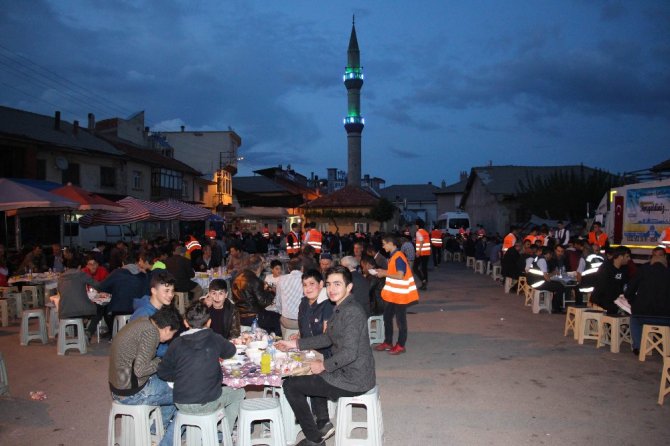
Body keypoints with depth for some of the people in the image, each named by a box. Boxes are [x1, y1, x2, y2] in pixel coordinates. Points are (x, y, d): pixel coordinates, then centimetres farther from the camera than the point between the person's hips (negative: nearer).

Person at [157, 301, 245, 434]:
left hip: (181, 404, 3)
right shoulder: (215, 339, -8)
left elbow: (163, 373, 1)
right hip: (208, 403, -3)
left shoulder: (177, 343, -6)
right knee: (238, 393, 23)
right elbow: (231, 351, 12)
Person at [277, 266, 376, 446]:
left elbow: (349, 353, -28)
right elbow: (327, 338, 19)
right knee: (312, 376, 32)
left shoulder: (352, 312, -22)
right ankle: (324, 423, 29)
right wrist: (295, 343, 14)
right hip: (349, 373, 10)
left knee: (290, 385, -2)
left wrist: (323, 365, -14)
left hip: (353, 380, -10)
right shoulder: (341, 309, 9)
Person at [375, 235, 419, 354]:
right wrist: (383, 271, 6)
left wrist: (385, 274, -18)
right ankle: (387, 343, 26)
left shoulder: (399, 257, -20)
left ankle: (400, 345, 12)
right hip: (391, 294, 10)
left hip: (400, 295, -10)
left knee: (400, 320, 2)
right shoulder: (393, 256, 9)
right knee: (387, 317, 15)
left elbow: (400, 276, -26)